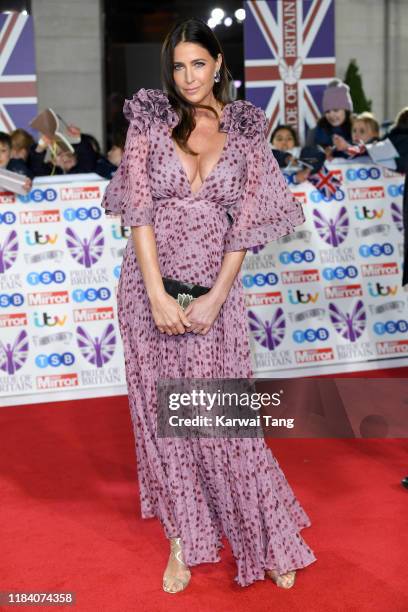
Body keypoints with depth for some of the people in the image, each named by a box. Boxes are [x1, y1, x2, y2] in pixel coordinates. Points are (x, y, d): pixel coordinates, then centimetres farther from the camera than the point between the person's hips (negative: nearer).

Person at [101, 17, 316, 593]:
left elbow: (245, 223, -1)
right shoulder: (149, 118, 0)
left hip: (214, 289, -1)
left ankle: (270, 538, 17)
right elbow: (139, 209, -6)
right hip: (152, 287, 1)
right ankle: (183, 540, 21)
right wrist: (158, 296, -13)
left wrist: (216, 297, -10)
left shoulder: (246, 130, 2)